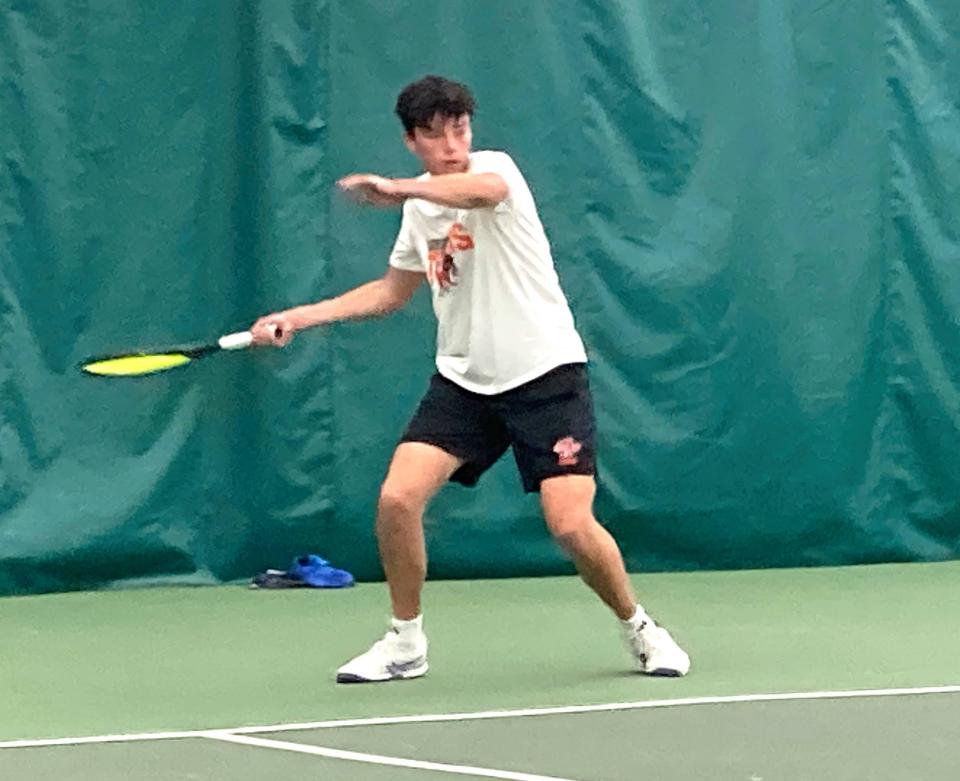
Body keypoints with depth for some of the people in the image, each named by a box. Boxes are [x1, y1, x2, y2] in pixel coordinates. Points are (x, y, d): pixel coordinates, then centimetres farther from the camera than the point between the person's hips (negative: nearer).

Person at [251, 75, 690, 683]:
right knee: (398, 498, -12)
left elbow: (484, 191, -39)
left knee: (571, 524, -15)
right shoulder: (422, 207, 10)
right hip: (464, 380, 6)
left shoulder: (495, 168, -11)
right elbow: (393, 291, 26)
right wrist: (300, 318, 19)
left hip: (544, 374, -6)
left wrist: (399, 189, -53)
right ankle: (406, 642, 6)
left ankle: (639, 628, 11)